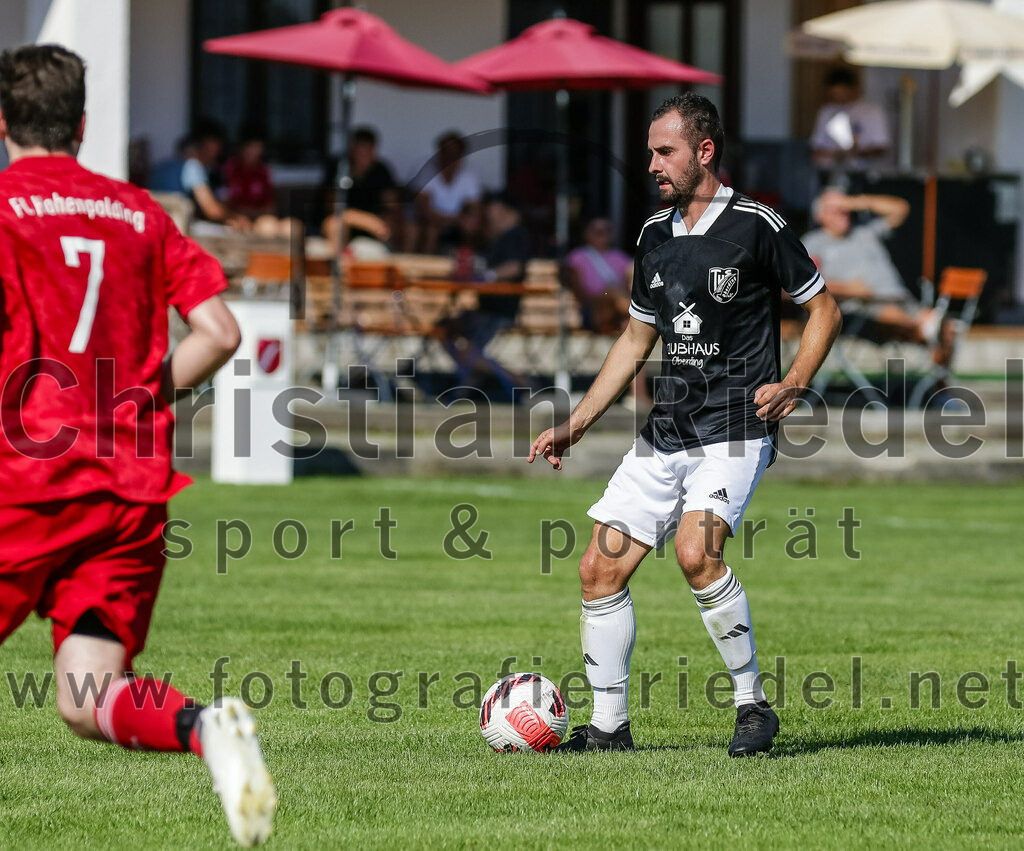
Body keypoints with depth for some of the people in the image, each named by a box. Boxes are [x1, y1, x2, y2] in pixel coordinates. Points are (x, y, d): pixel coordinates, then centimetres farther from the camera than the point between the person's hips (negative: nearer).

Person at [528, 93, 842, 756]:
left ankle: (754, 705, -12)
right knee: (602, 567, 0)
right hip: (666, 430, 7)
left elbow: (824, 308, 1)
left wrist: (793, 384, -14)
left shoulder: (757, 225, -6)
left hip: (736, 429, -7)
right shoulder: (655, 235, 13)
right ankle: (608, 726, 11)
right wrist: (575, 426, 17)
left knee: (697, 551, -28)